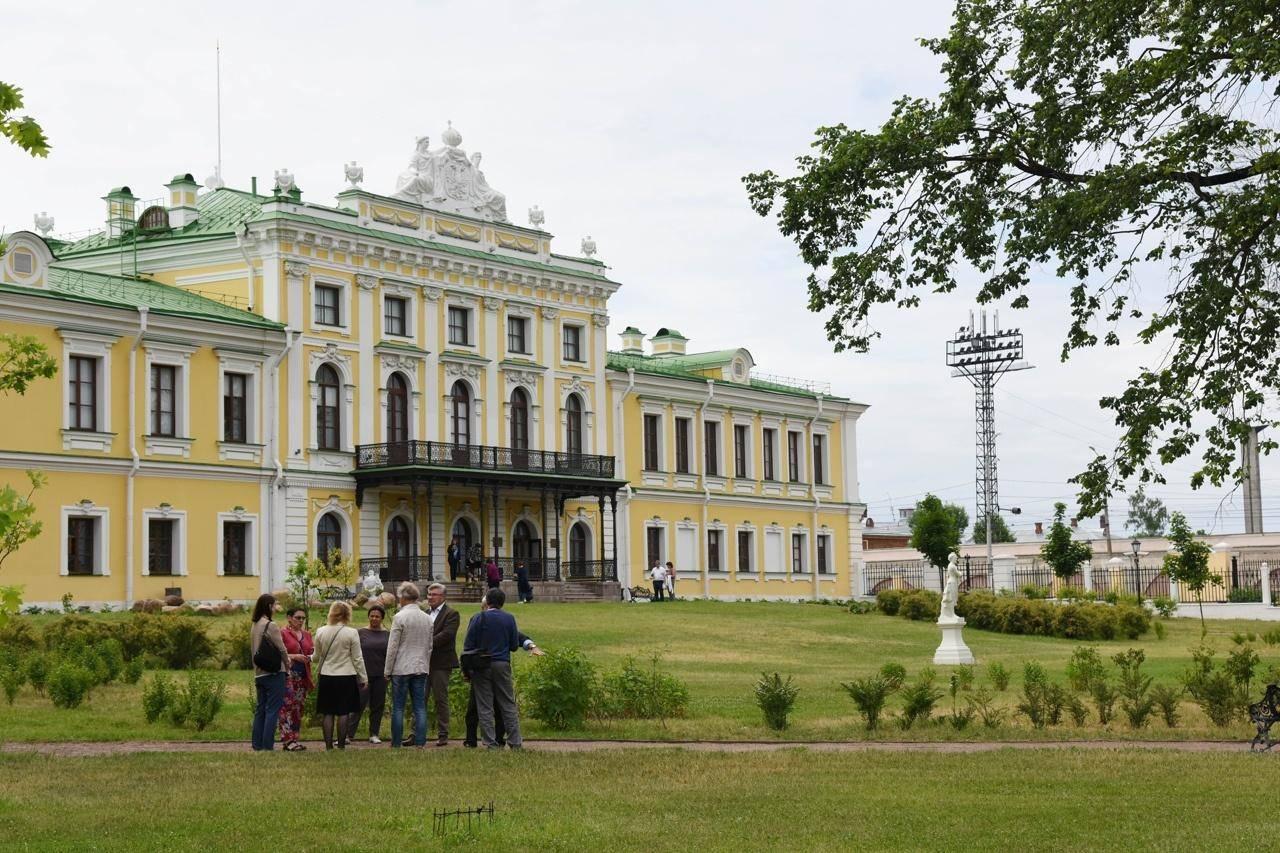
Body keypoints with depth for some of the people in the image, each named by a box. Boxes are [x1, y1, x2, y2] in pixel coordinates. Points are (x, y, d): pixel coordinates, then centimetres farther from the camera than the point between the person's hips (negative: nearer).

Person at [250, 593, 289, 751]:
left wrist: (256, 667, 17)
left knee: (260, 710, 11)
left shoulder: (254, 626, 10)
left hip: (259, 673, 8)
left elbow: (253, 651, 13)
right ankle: (268, 745, -6)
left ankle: (257, 745, 13)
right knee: (272, 710, -4)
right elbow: (282, 649, -10)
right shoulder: (270, 626, -15)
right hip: (274, 673, -8)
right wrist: (287, 666, 6)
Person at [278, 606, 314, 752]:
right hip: (288, 675, -7)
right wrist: (294, 656, -17)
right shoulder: (283, 634, -3)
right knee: (287, 707, -11)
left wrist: (310, 657, 1)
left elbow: (312, 651, 23)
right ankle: (288, 740, -12)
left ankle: (295, 738, 13)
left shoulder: (307, 634, 17)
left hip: (303, 676, 7)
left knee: (298, 708, 8)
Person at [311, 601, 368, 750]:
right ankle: (341, 745, 4)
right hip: (346, 677, -2)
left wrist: (310, 659, 36)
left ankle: (328, 745, 7)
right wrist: (363, 678, 6)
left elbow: (317, 656, 12)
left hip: (326, 676, 2)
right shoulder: (351, 633, -9)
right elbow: (357, 659, -4)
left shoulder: (321, 632, -1)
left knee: (327, 713, 6)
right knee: (343, 713, 3)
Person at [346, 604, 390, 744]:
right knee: (359, 704, -7)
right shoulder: (361, 633, 3)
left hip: (380, 676, 2)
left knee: (378, 706, 6)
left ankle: (374, 735, 14)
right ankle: (348, 734, -4)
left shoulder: (387, 635, 7)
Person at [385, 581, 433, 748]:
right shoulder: (427, 618, 7)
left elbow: (392, 646, -9)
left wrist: (388, 670, -2)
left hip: (401, 668, -5)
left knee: (398, 707, 0)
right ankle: (420, 742, 3)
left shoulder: (400, 617, -11)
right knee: (420, 706, 5)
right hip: (421, 668, 5)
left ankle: (396, 743, 2)